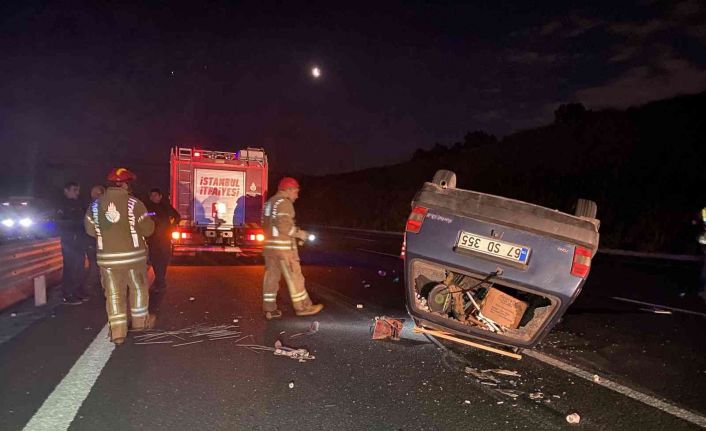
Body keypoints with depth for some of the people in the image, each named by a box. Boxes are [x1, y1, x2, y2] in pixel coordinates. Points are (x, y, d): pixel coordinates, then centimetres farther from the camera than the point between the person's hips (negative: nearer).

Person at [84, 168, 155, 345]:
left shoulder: (96, 204, 0)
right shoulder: (133, 203, -13)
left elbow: (90, 229, 8)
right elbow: (147, 229, -11)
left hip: (106, 256, 3)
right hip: (132, 254, -3)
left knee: (114, 293, 9)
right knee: (138, 288, 17)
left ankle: (117, 331, 10)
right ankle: (140, 320, 31)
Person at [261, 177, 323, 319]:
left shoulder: (269, 202, 16)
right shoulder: (284, 203, -12)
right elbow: (284, 226, -22)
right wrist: (300, 233, -9)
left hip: (269, 245, 9)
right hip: (283, 246, -9)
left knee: (271, 276, 10)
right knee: (294, 277, 0)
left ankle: (269, 309, 12)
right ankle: (302, 307, 9)